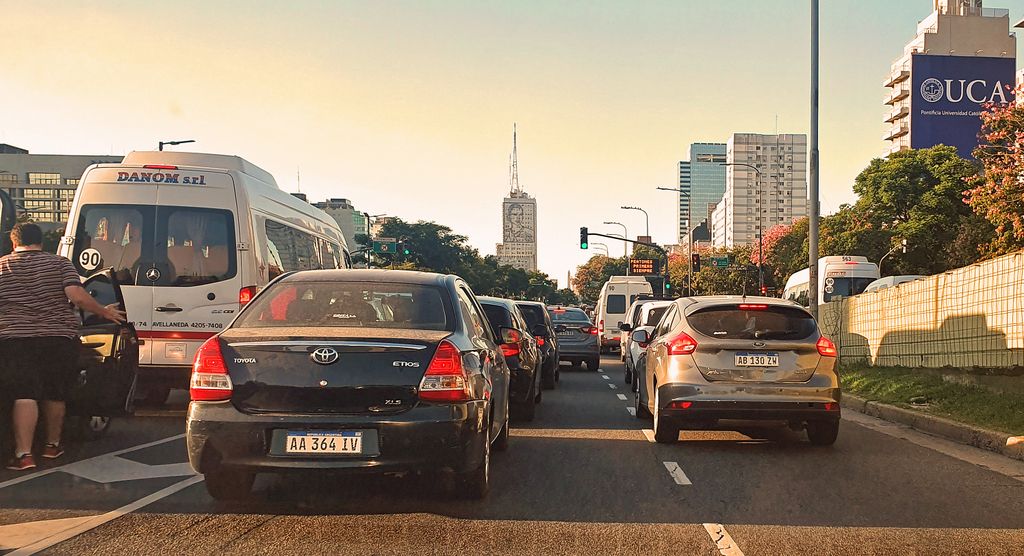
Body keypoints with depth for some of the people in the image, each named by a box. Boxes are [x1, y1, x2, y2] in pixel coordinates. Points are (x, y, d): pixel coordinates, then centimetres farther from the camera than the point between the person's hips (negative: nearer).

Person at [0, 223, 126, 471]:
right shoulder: (60, 264, 4)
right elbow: (76, 295, -9)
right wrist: (105, 312, 1)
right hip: (59, 339, 2)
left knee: (24, 396, -5)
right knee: (55, 395, 16)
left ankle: (24, 454, -15)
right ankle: (52, 445, 30)